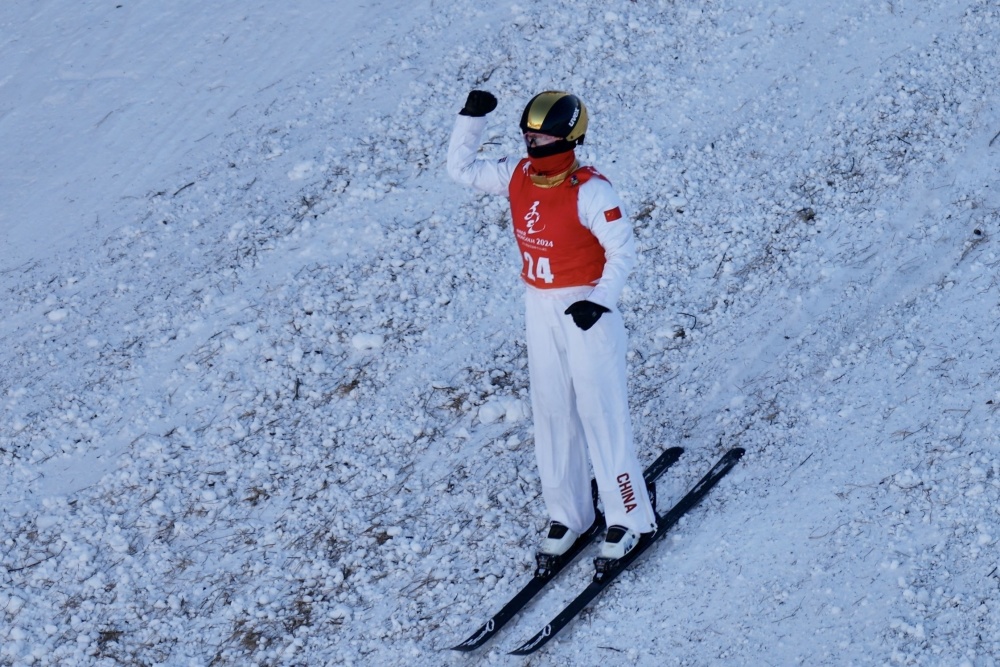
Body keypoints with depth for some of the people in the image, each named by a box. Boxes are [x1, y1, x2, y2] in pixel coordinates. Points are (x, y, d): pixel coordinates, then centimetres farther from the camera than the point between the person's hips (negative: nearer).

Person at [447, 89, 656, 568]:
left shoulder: (589, 191, -20)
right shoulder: (517, 177, -1)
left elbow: (622, 250, -16)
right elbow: (462, 169, 12)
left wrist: (600, 301, -25)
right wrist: (471, 119, 0)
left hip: (586, 309, -7)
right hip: (540, 308, 7)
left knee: (600, 412, -3)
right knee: (551, 413, 12)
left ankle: (629, 518, 7)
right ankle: (567, 515, 24)